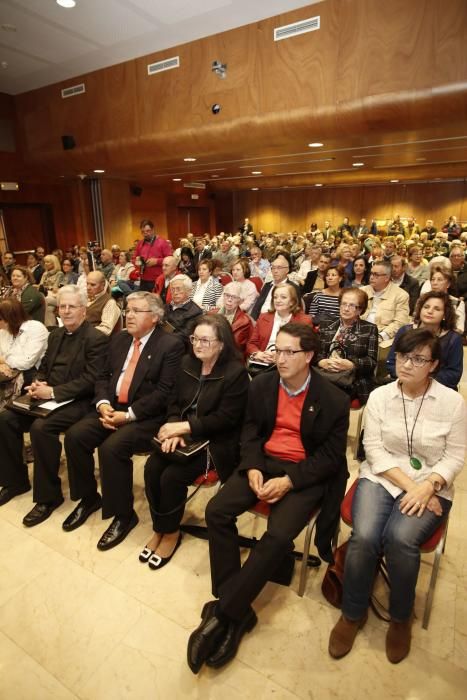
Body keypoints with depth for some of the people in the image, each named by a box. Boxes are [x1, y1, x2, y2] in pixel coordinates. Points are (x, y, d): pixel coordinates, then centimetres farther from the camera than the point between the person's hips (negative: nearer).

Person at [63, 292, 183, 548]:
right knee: (74, 436, -11)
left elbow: (165, 392, -17)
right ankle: (89, 497, 12)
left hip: (147, 416, -7)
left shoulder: (171, 344, -11)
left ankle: (123, 514, -3)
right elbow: (103, 376, 13)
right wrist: (103, 403, -7)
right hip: (112, 407, 7)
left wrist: (129, 414, -19)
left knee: (111, 448, -27)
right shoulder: (118, 339, 12)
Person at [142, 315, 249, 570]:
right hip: (185, 436, 6)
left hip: (215, 442, -6)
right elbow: (175, 402, 7)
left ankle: (171, 532, 8)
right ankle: (159, 529, 9)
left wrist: (183, 426, -19)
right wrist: (174, 430, -12)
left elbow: (225, 418, -18)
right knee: (152, 468, -15)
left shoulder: (236, 372, -15)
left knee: (172, 476, -21)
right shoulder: (187, 363, 4)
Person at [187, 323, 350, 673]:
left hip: (306, 473, -4)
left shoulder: (334, 399, -11)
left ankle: (222, 614, -8)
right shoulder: (262, 384, 0)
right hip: (264, 461, 4)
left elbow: (331, 455, -8)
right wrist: (252, 467, -10)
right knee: (216, 511, -15)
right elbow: (251, 430, 7)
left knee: (278, 536, -26)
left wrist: (288, 482, -18)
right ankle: (238, 610, -3)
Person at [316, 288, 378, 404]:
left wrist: (350, 364, -18)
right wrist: (322, 362, -14)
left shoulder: (370, 329, 10)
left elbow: (372, 361, 0)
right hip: (325, 381, 2)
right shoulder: (326, 325, 17)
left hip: (356, 386, -2)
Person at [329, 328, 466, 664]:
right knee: (364, 537, -24)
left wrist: (427, 487, -17)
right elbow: (374, 450, -5)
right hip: (381, 478, 1)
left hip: (429, 487, -1)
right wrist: (408, 485, -14)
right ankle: (353, 614, 6)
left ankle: (401, 618, 4)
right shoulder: (379, 396, -2)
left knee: (400, 538, -28)